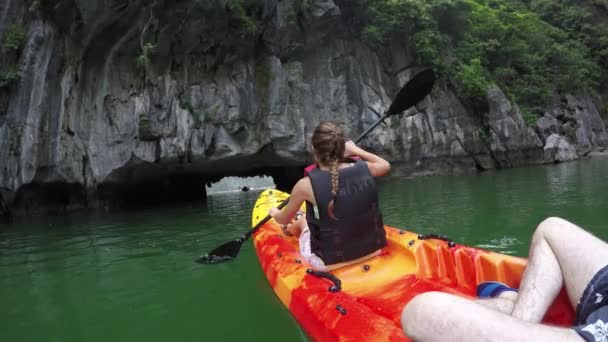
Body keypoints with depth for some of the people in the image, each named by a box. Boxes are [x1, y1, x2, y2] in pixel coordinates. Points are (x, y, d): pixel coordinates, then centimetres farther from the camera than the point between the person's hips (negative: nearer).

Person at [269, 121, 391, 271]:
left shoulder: (306, 185, -21)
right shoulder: (363, 169, -12)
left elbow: (283, 220, -1)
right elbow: (385, 165, 14)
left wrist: (274, 212, 22)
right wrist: (356, 150, 22)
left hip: (329, 264, -3)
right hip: (372, 252, 4)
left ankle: (290, 232, 59)